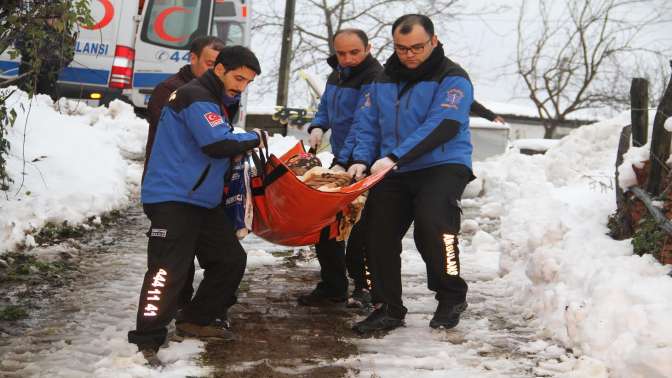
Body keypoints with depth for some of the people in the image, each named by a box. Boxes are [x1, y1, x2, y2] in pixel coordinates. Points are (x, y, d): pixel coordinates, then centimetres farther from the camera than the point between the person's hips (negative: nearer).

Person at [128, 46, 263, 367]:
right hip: (172, 199, -10)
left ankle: (195, 321, 24)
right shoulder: (196, 97, -14)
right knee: (168, 270, -14)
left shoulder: (215, 101, 18)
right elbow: (218, 144, -24)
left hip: (203, 200, 10)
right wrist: (254, 138, -9)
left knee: (231, 259, 12)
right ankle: (147, 341, -8)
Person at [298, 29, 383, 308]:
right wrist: (318, 127, 3)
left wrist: (344, 163, -28)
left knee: (358, 230, -5)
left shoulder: (373, 78, -16)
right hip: (340, 161, 9)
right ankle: (332, 287, 21)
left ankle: (364, 286, 12)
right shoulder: (337, 75, 13)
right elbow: (325, 107, 26)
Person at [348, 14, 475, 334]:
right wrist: (362, 160, -8)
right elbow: (368, 126, 13)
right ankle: (387, 308, 13)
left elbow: (442, 126, -21)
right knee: (379, 235, 0)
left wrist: (394, 157, -29)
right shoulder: (384, 80, 12)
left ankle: (451, 298, -5)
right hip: (394, 173, 6)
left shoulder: (452, 78, -7)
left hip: (442, 166, -6)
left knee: (432, 224, -26)